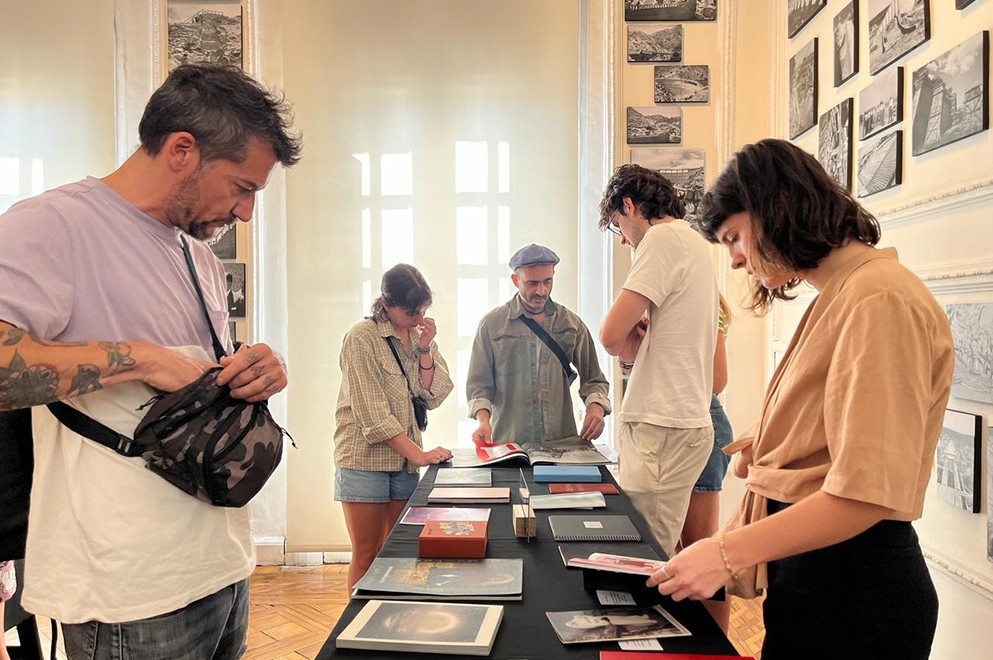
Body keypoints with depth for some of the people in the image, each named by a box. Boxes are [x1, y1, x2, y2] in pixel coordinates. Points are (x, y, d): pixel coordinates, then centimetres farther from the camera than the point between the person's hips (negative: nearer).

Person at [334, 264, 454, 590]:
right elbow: (373, 413, -17)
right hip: (365, 458, -5)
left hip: (405, 461, 6)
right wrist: (418, 454, -21)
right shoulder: (362, 338, -11)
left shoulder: (422, 335, 7)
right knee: (367, 557, 2)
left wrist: (425, 349, -12)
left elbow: (435, 397, 0)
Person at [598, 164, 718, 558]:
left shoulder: (665, 238, -10)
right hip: (688, 420, 10)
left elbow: (611, 335, -18)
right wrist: (632, 351, 3)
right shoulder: (694, 241, 20)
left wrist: (625, 346, 4)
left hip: (663, 429, -10)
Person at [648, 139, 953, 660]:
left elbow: (868, 491, -24)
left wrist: (728, 552, -24)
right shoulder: (838, 296, 12)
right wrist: (772, 448, 7)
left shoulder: (880, 299, -18)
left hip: (853, 585, -9)